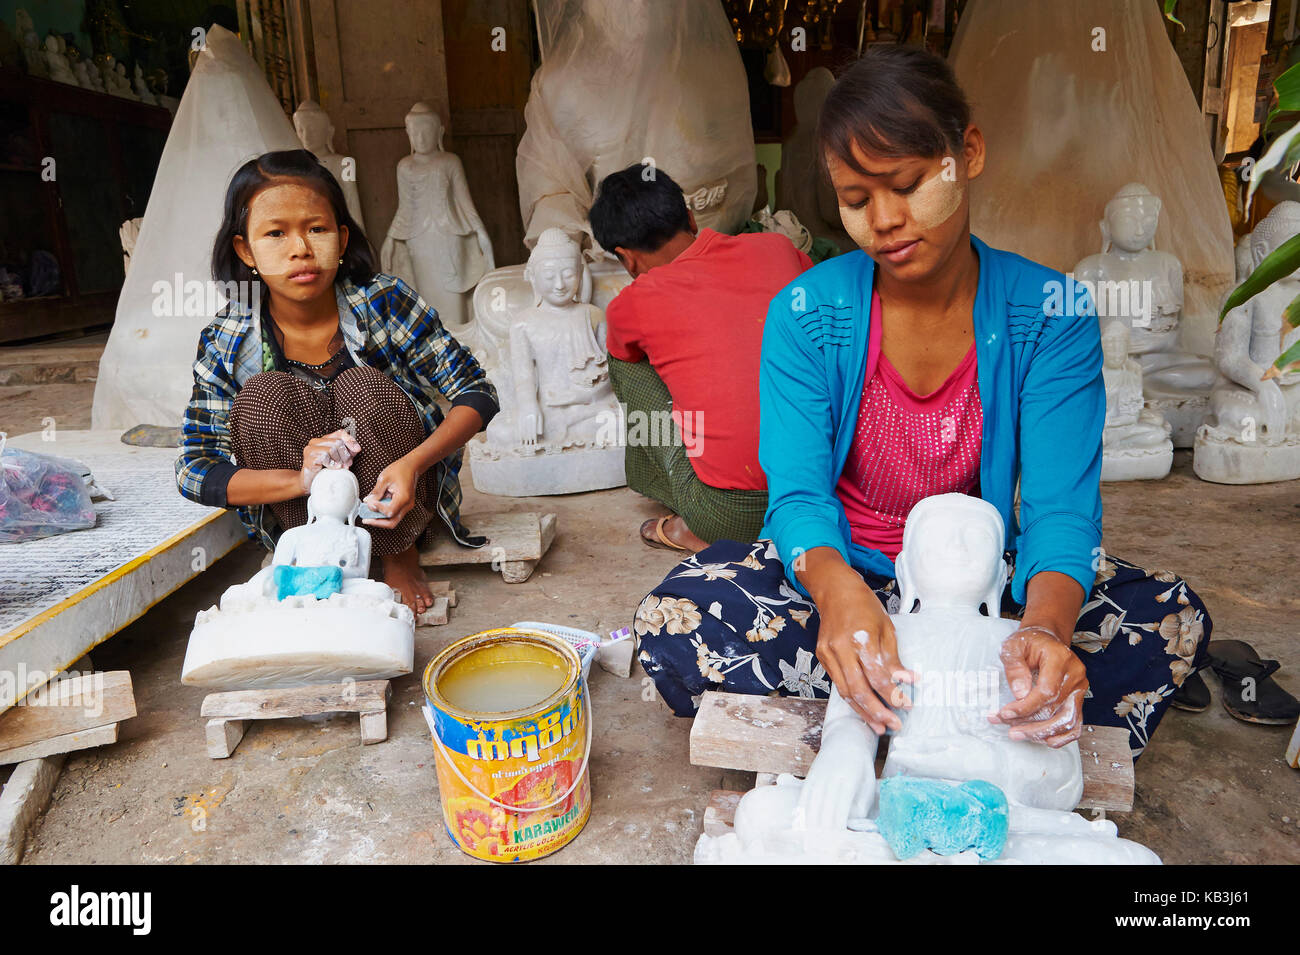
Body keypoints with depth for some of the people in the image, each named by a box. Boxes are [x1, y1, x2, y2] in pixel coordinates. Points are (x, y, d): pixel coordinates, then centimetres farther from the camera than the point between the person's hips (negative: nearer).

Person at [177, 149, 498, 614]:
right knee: (261, 395, -24)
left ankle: (400, 557, -6)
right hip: (304, 508, 1)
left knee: (364, 387, -27)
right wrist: (300, 479, -31)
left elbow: (477, 392, -14)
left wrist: (412, 463, -32)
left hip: (400, 493, 0)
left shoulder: (384, 302, -15)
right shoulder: (227, 344, -12)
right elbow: (193, 471, -12)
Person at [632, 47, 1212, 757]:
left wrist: (1046, 624, -42)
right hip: (836, 570, 0)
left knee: (1173, 617, -19)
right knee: (674, 620, -28)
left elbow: (1062, 504, -18)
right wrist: (837, 589, -44)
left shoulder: (1051, 314, -10)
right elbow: (798, 493, -19)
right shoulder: (805, 313, -11)